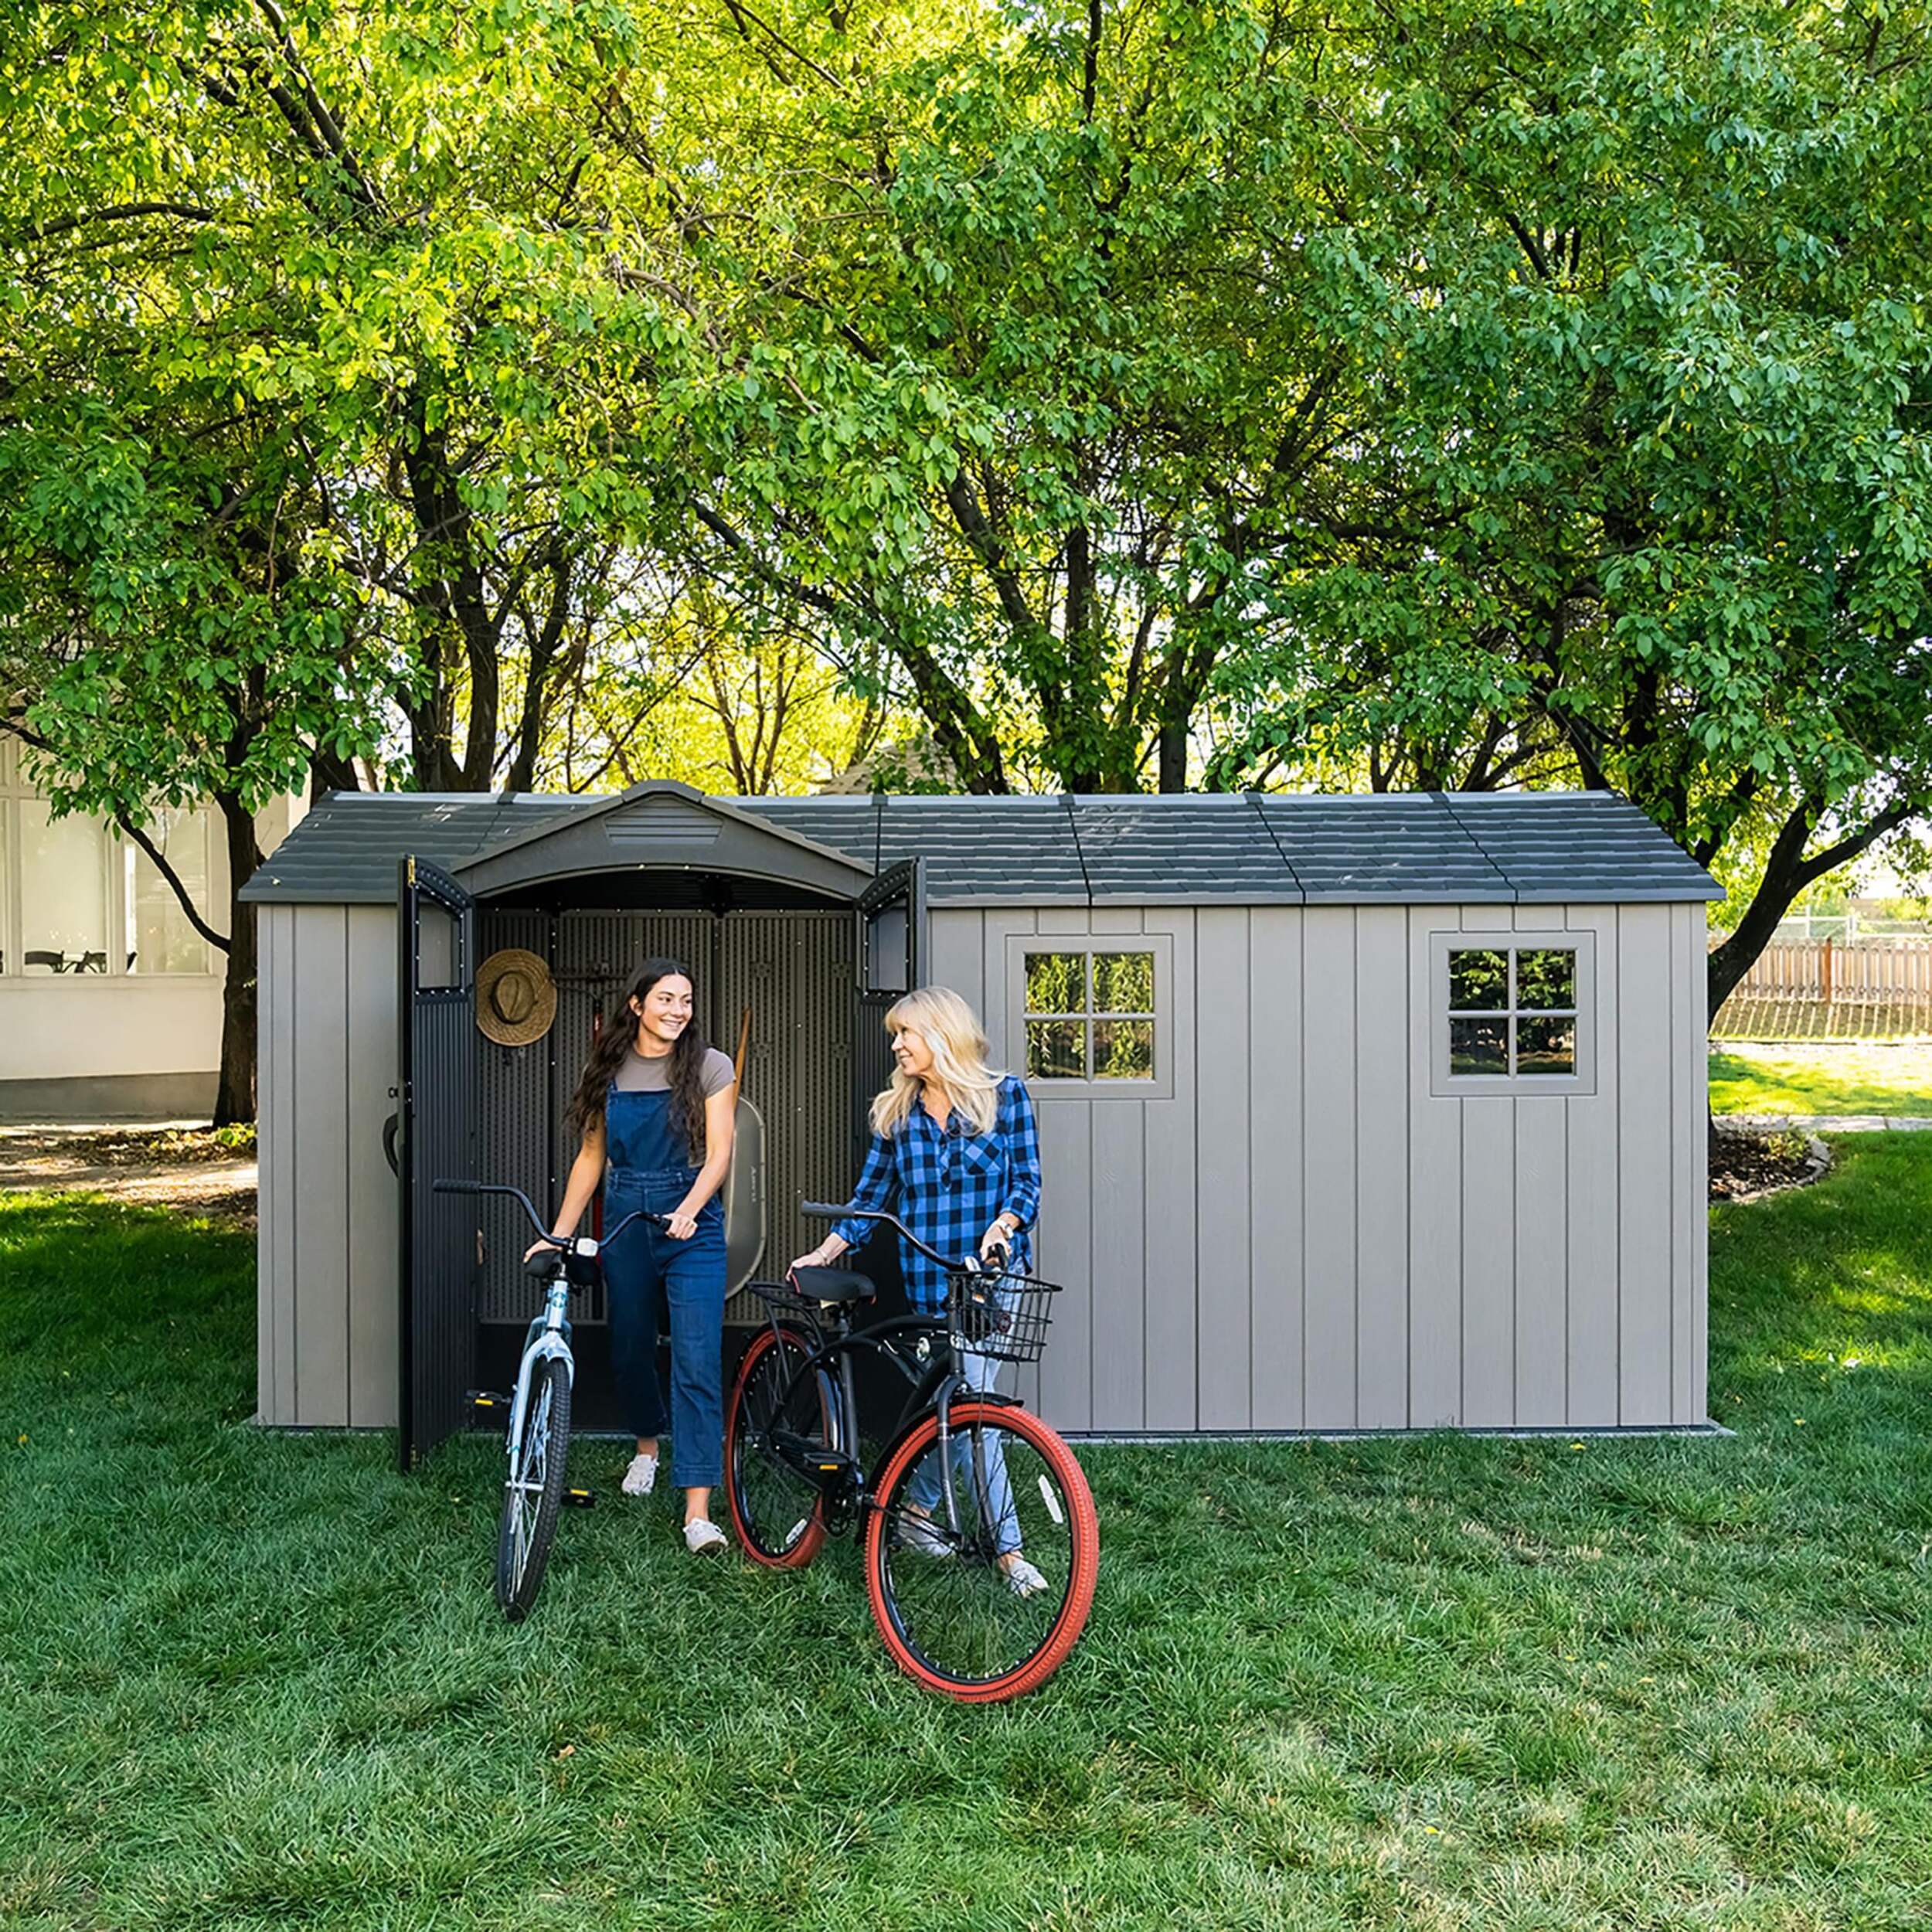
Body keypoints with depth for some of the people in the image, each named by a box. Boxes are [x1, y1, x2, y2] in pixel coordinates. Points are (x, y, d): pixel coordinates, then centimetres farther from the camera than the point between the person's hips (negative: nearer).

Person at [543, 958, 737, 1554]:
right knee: (629, 1348, 15)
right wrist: (558, 1234, 5)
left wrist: (688, 1211, -25)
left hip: (692, 1223, -3)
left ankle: (698, 1511, -13)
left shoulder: (708, 1066, -3)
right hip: (625, 1221, 4)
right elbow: (591, 1157, 10)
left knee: (697, 1360, -11)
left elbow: (719, 1152, -8)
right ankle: (647, 1445, 44)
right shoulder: (607, 1070, 7)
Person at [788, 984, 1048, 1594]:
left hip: (994, 1270, -1)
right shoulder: (895, 1112, 8)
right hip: (928, 1278, 1)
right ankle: (1010, 1552, 3)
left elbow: (1027, 1182, -1)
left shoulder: (1005, 1094, 1)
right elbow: (870, 1197, 11)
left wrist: (1002, 1226, -19)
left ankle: (918, 1511, 23)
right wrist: (823, 1253, 3)